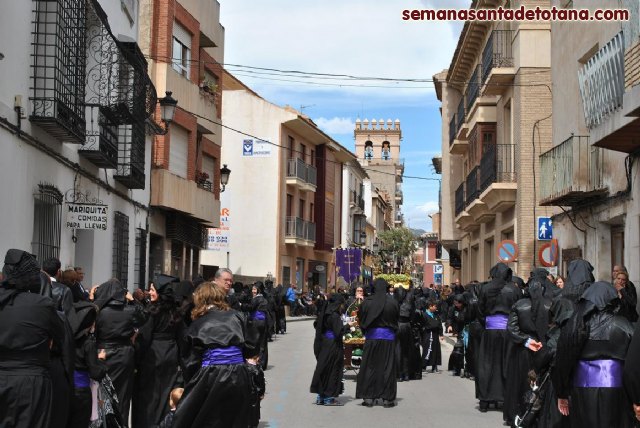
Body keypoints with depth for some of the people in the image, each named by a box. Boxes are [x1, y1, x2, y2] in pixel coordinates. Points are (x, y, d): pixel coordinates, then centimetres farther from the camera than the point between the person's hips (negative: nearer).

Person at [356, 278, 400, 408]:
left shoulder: (367, 302, -7)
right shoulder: (393, 302, -8)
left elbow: (361, 320, 1)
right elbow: (397, 319, 2)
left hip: (371, 337, 1)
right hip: (388, 338, 0)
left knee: (369, 367, 8)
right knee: (387, 367, 6)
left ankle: (368, 397, 9)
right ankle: (387, 398, 8)